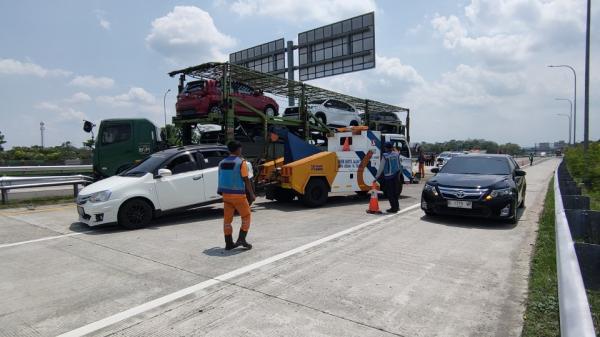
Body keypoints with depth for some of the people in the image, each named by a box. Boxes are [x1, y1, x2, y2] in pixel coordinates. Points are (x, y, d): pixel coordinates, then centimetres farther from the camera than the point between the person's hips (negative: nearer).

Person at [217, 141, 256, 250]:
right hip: (238, 195, -6)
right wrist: (252, 194, -4)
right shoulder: (241, 162, -10)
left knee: (227, 219, 10)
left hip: (226, 194, 6)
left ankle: (228, 243, 14)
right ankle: (241, 239, -1)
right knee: (246, 216, 9)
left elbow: (221, 179, 13)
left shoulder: (222, 163, 8)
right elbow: (246, 180, -11)